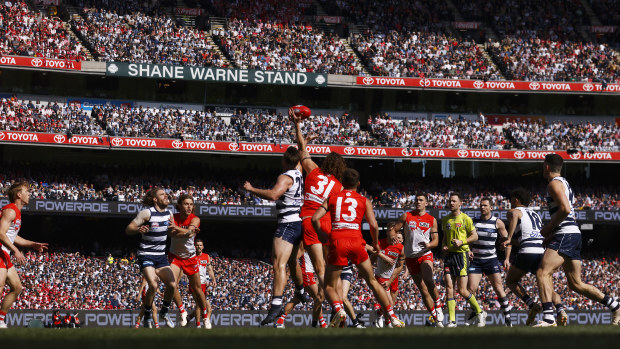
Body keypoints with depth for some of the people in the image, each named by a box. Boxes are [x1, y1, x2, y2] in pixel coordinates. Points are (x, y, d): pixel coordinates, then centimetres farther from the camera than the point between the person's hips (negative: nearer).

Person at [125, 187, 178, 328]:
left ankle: (164, 311, 19)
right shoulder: (147, 213, -13)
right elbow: (128, 229, -13)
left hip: (161, 256, 6)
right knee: (153, 285, -22)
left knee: (172, 285, -7)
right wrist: (138, 229, -34)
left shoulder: (168, 213, 6)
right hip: (146, 255, -6)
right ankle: (147, 316, -3)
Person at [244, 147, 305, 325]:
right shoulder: (299, 173, 10)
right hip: (300, 224, 10)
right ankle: (301, 292, 49)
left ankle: (276, 304, -32)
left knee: (279, 265, -19)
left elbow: (273, 195, -33)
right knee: (292, 262, 30)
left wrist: (251, 189, -23)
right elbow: (300, 158, 32)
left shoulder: (285, 177, -17)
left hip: (288, 225, -10)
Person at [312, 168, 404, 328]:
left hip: (337, 242, -1)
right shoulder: (364, 201, 15)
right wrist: (375, 243, 20)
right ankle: (393, 317, 11)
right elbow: (373, 225, 3)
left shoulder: (332, 198, 17)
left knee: (329, 286, 9)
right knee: (372, 282, 15)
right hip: (356, 242, 1)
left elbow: (315, 218, 4)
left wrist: (322, 235, 18)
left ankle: (338, 309, -22)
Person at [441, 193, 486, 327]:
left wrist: (462, 242, -14)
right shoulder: (445, 220, 14)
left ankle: (480, 313, 14)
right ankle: (452, 321, -4)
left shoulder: (465, 219, -2)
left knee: (462, 290, -6)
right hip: (449, 254, 5)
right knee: (449, 287, -6)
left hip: (462, 254, -5)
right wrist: (444, 246, 5)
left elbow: (475, 236, 0)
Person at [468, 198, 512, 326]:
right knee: (471, 289, -7)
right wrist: (469, 250, -4)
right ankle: (473, 313, 14)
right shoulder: (474, 221, 5)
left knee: (499, 289, -9)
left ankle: (507, 317, -3)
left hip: (491, 260, -2)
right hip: (476, 260, 2)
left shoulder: (497, 223, -2)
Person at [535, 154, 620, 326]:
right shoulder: (564, 183, 26)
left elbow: (565, 209, -21)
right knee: (576, 283, 12)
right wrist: (551, 234, 23)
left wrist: (548, 228, -11)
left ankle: (548, 317, -31)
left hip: (565, 235, -10)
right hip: (574, 235, 10)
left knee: (543, 273, -19)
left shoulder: (555, 183, -6)